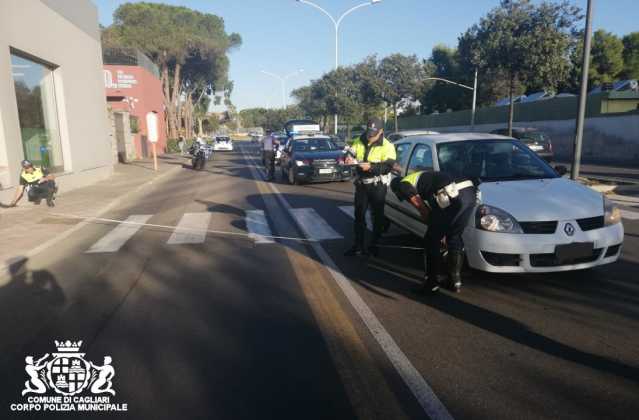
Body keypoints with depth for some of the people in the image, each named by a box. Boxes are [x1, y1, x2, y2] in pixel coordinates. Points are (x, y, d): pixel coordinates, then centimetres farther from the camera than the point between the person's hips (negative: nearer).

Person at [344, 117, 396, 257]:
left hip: (377, 185, -4)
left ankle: (375, 245, 19)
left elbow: (388, 167, -19)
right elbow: (350, 153, 4)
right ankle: (358, 246, 16)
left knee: (377, 215, 5)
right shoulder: (359, 142, 3)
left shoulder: (387, 146, -10)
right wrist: (349, 159, -20)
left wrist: (371, 167, -32)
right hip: (361, 184, 4)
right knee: (359, 215, 7)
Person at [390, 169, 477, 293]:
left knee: (432, 240, 8)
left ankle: (433, 281, 17)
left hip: (454, 195, -8)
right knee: (455, 238, 22)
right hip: (470, 191, 9)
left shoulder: (403, 184, 15)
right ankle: (455, 280, 30)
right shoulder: (420, 177, 38)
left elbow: (421, 207, 7)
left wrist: (431, 224, 21)